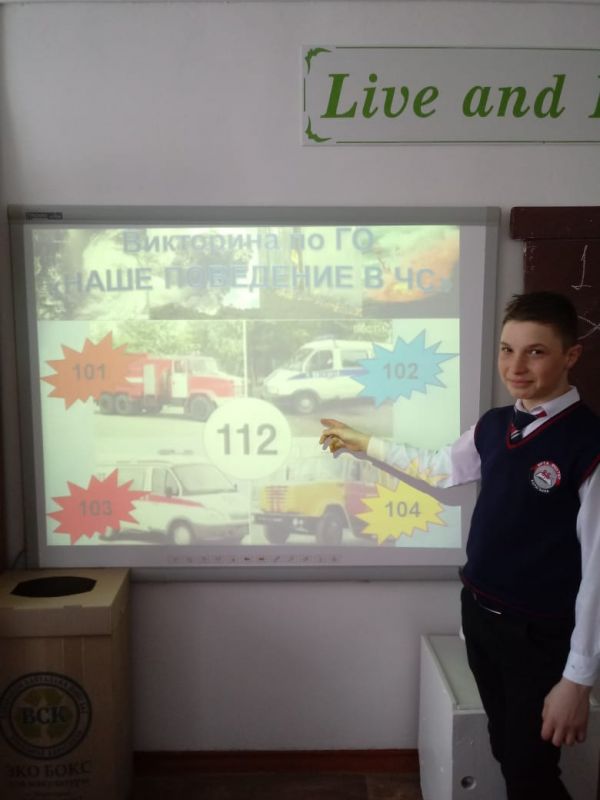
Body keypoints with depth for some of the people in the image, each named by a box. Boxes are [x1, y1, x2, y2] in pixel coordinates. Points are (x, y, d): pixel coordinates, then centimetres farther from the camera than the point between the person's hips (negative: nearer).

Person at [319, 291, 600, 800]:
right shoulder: (493, 425, -1)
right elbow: (441, 468, 19)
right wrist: (363, 443, 25)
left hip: (541, 634, -6)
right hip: (478, 613, 6)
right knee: (505, 754, 21)